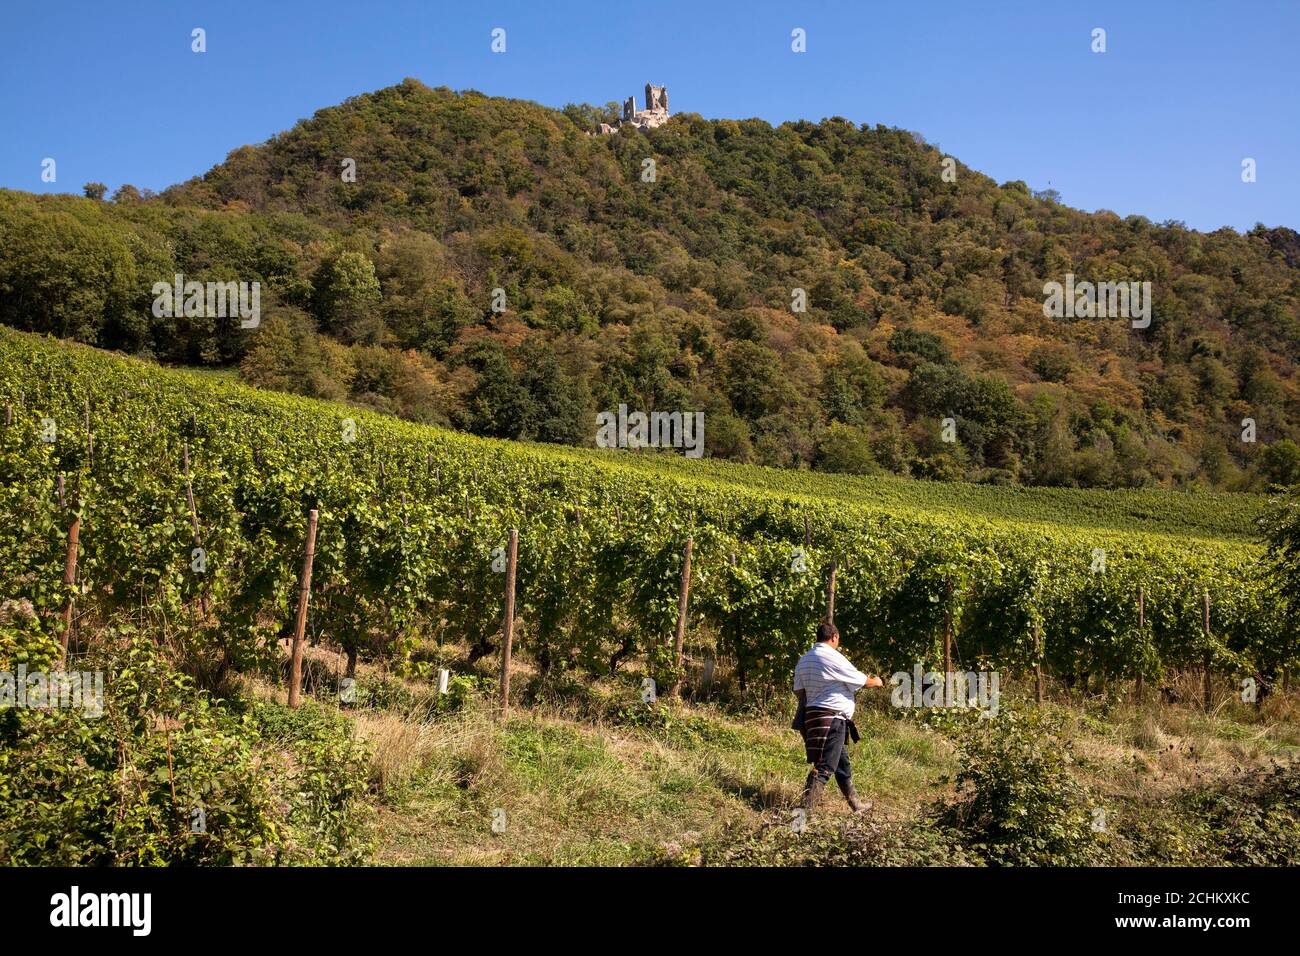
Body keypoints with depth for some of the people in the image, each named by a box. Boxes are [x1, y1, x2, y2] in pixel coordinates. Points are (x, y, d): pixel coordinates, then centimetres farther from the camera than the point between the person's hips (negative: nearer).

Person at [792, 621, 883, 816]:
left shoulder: (803, 660, 9)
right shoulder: (834, 658, -14)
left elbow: (798, 691, 11)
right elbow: (862, 681, -5)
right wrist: (876, 682, 15)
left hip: (812, 715, 9)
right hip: (832, 718, -9)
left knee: (842, 763, 20)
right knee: (824, 767, -7)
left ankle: (856, 804, 33)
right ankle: (805, 810, -12)